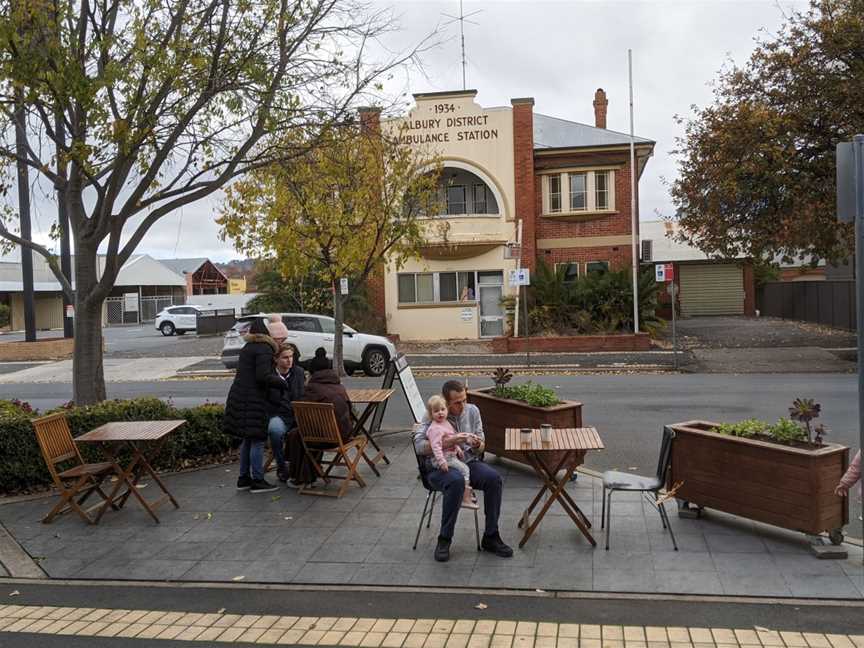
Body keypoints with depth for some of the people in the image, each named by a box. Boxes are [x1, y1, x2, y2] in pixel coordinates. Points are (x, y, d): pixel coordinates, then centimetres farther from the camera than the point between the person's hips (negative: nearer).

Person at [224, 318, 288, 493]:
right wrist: (283, 383, -8)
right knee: (257, 439, -2)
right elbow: (263, 376, -20)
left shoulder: (248, 348, 17)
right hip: (252, 400, -9)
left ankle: (244, 478, 22)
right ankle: (257, 481, 3)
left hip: (240, 398, 9)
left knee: (248, 439, 16)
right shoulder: (264, 349, -12)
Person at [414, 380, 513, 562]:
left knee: (495, 478, -24)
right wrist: (449, 441, -28)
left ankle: (490, 537, -10)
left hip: (468, 462, 4)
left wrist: (477, 444, -16)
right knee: (456, 481, -37)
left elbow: (480, 448, 9)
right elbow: (419, 446, -20)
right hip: (440, 467, -4)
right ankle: (444, 540, -21)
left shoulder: (472, 411, 5)